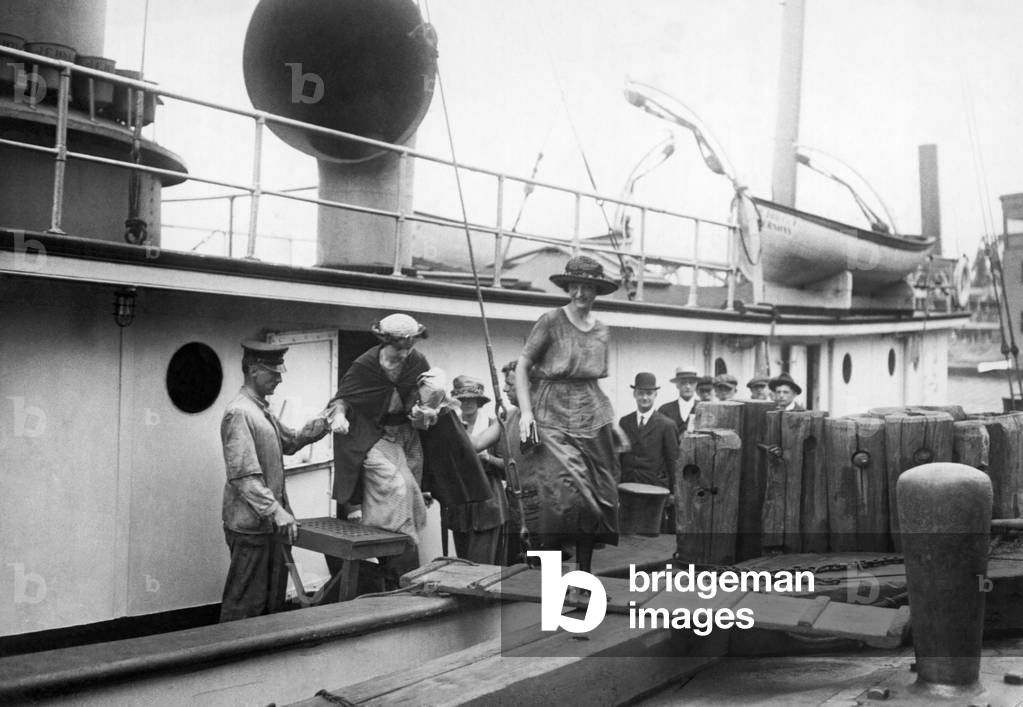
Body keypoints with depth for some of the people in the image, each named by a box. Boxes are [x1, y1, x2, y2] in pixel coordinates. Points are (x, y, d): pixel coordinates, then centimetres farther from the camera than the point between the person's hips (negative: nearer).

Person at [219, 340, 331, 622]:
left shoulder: (263, 411, 15)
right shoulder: (239, 413, -16)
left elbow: (290, 442, 22)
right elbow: (244, 476, -21)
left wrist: (320, 424, 4)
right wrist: (276, 512, -24)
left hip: (271, 524, 10)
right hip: (250, 525, -10)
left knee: (273, 600, 15)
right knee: (245, 604, -1)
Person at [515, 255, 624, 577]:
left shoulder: (602, 331, 12)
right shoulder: (550, 321, -4)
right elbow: (522, 365, -4)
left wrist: (612, 423, 16)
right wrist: (526, 411, -12)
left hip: (592, 417, 5)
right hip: (553, 415, -5)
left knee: (600, 494, 2)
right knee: (565, 492, -15)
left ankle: (584, 571, 13)